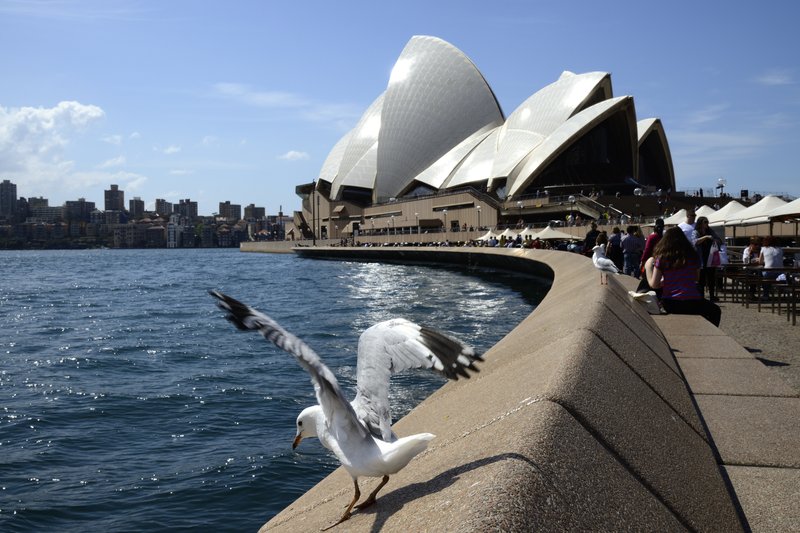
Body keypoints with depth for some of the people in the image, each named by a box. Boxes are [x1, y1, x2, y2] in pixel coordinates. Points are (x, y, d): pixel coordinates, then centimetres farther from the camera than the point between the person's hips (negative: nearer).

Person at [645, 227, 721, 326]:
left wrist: (648, 267, 12)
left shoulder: (662, 259, -3)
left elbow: (654, 285, -3)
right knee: (715, 311, 31)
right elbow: (697, 278, 10)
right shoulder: (692, 256, 0)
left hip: (669, 305, 1)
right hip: (692, 303, -1)